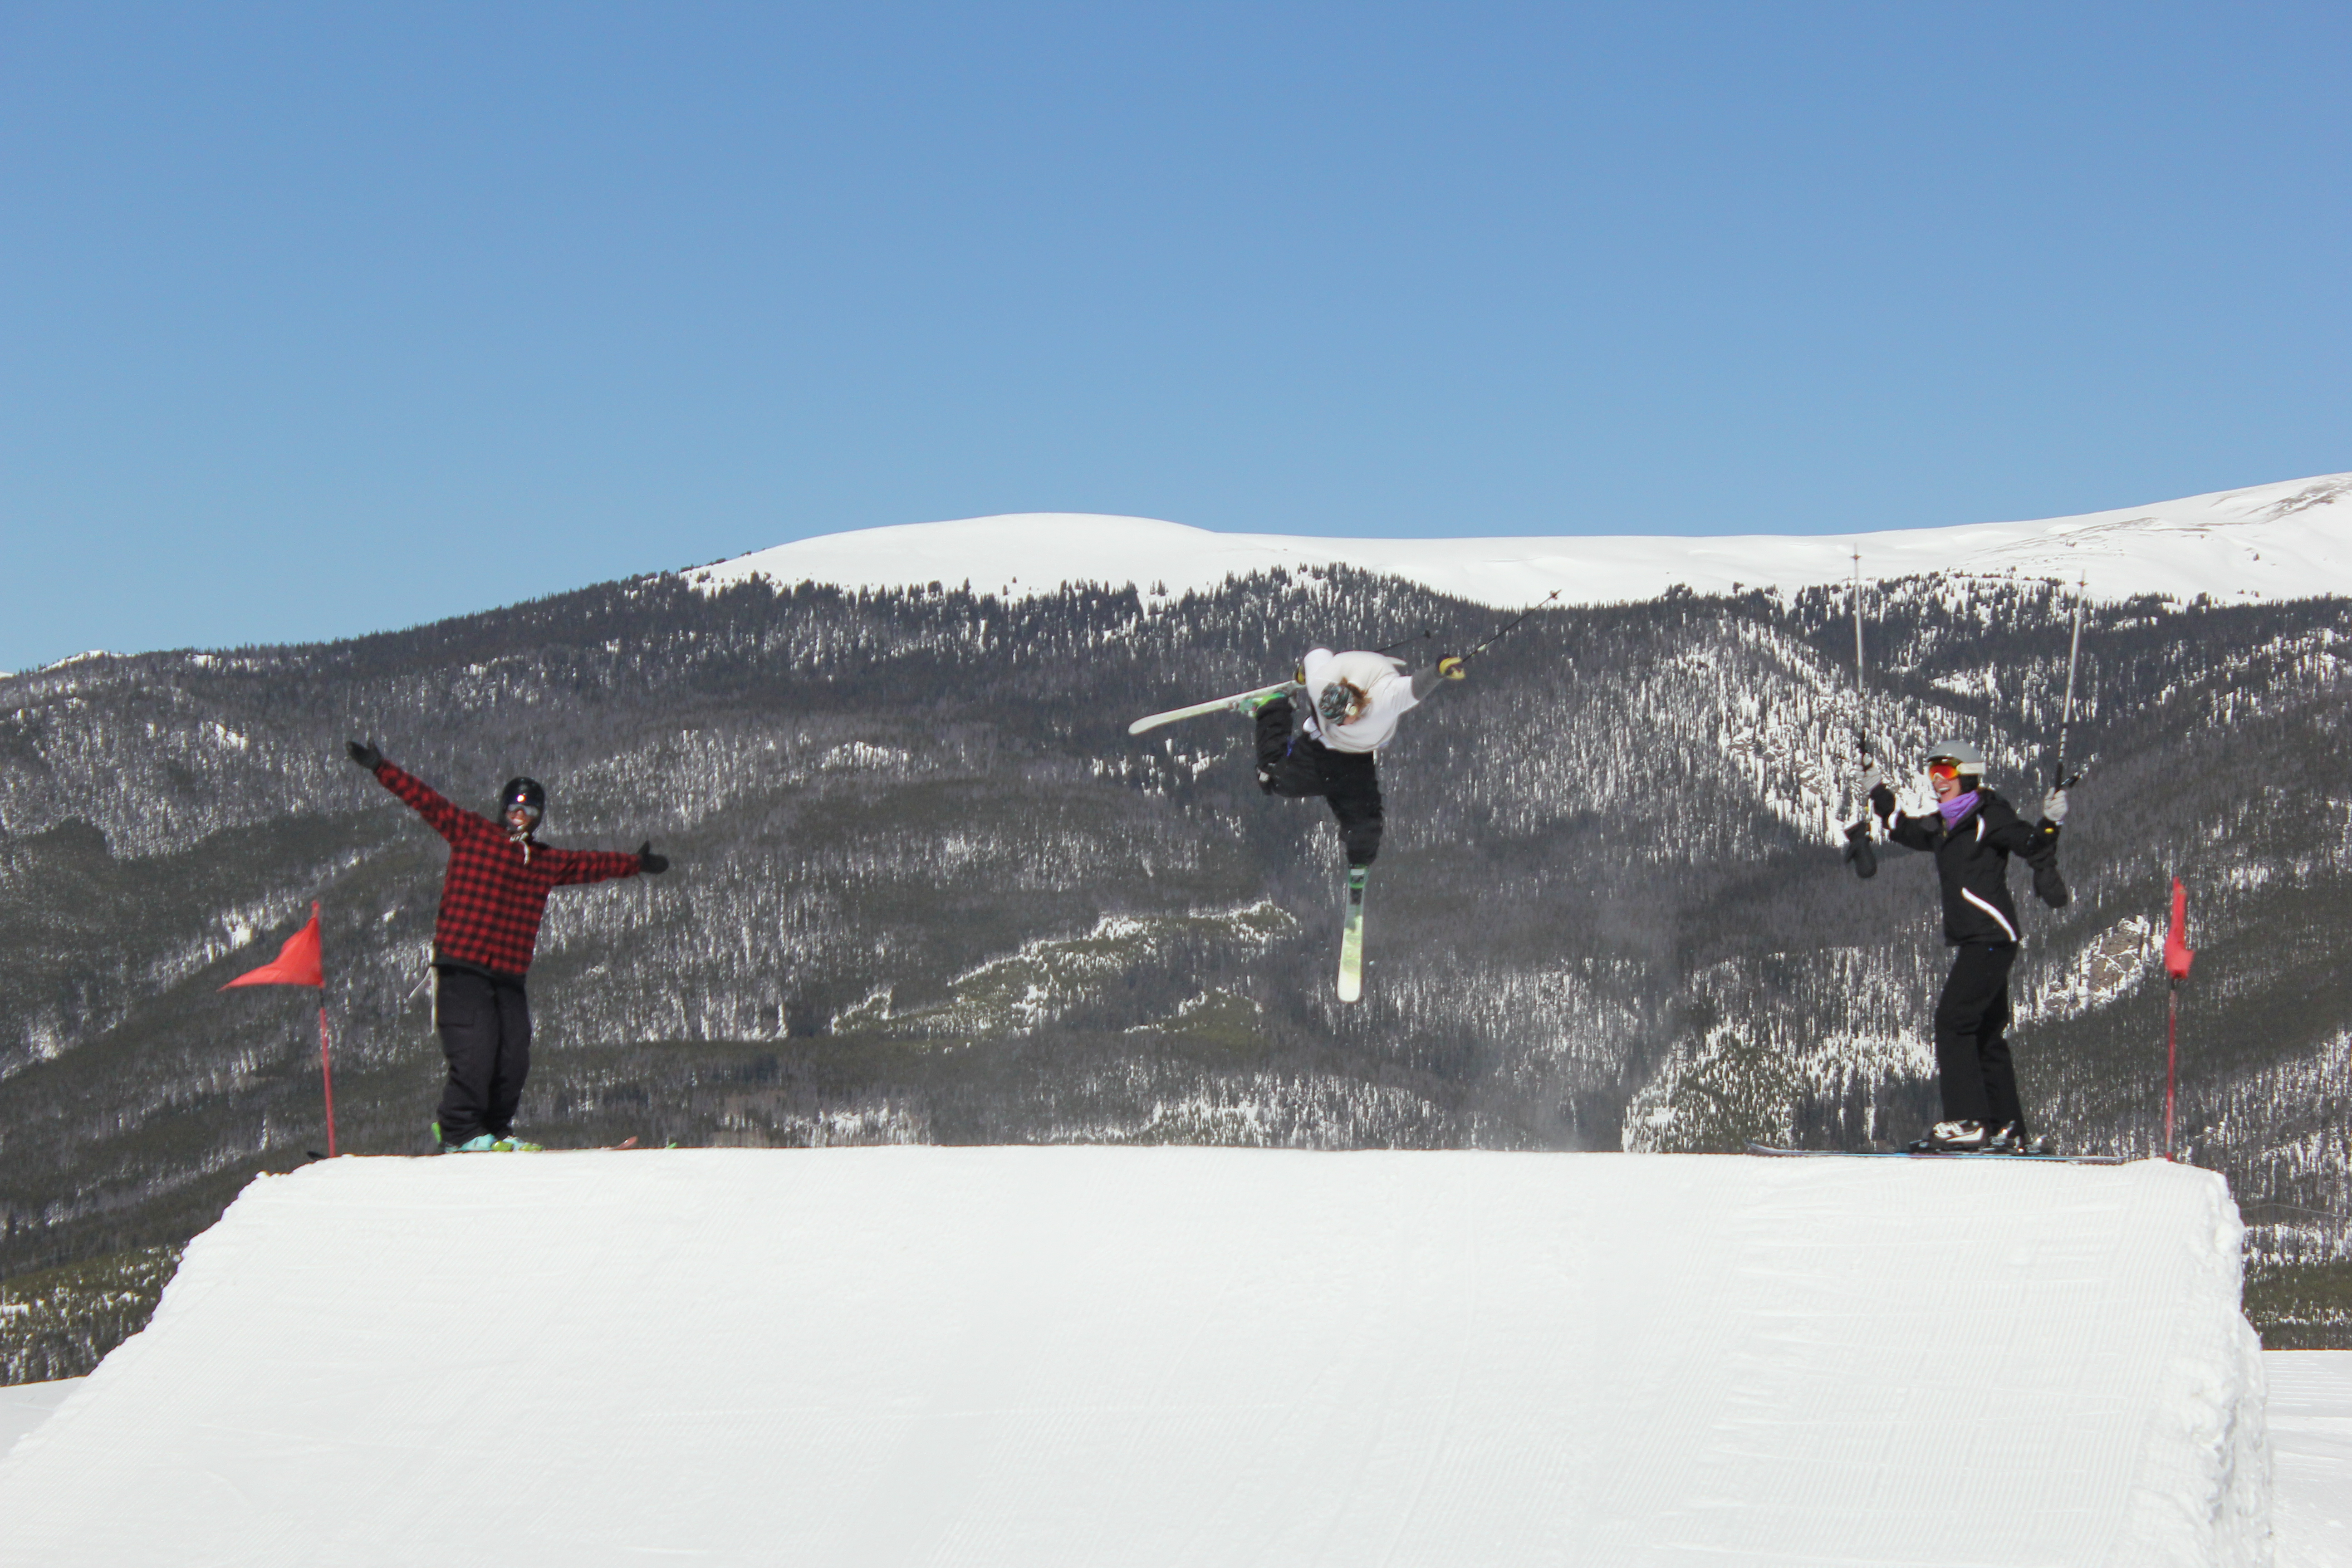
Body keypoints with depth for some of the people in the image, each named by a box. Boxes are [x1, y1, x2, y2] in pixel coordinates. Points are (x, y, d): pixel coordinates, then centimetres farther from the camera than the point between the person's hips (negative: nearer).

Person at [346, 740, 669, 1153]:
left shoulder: (549, 862, 19)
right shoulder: (471, 833, 6)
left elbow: (591, 863, 35)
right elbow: (425, 800, 5)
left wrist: (635, 863, 45)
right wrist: (380, 768, 2)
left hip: (510, 973, 5)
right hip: (461, 964, -5)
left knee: (514, 1057, 1)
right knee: (475, 1052, -14)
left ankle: (495, 1131, 18)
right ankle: (459, 1133, -2)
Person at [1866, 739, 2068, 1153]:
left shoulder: (1990, 818, -7)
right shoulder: (1942, 825, 16)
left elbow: (2031, 846, -17)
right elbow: (1904, 830, 33)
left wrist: (2049, 824, -35)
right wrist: (1878, 793, 38)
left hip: (1991, 937, -9)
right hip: (1972, 942, 9)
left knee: (1953, 1021, -14)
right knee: (1987, 1036, 9)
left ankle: (1968, 1122, -17)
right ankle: (2009, 1132, 12)